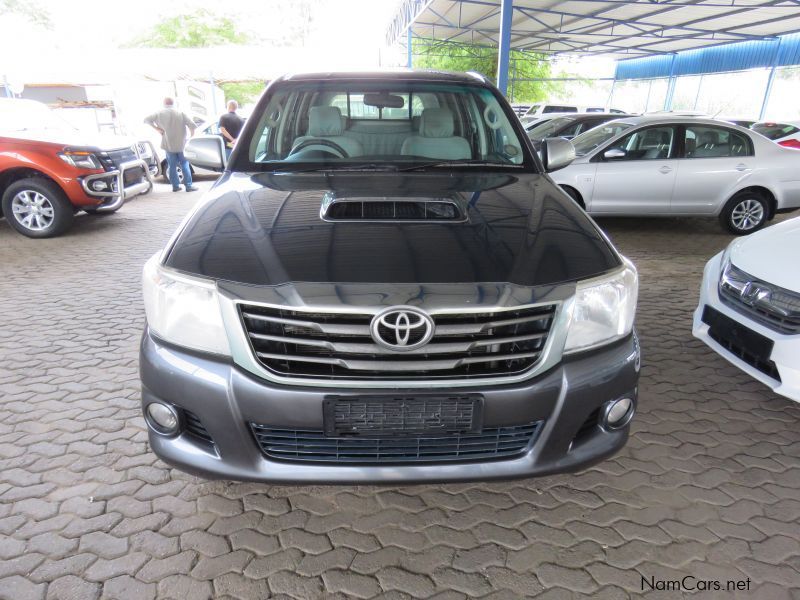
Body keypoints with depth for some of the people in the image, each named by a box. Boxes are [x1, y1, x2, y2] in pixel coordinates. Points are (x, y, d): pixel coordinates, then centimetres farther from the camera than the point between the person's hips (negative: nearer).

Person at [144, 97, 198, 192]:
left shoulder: (160, 113, 0)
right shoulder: (180, 113, -5)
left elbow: (147, 119, -3)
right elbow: (192, 125, -12)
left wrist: (157, 129, 1)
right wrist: (191, 135, 2)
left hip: (168, 144, 1)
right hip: (181, 144, -1)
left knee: (172, 166, 10)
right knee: (185, 165, 5)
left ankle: (175, 186, 11)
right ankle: (189, 186, -2)